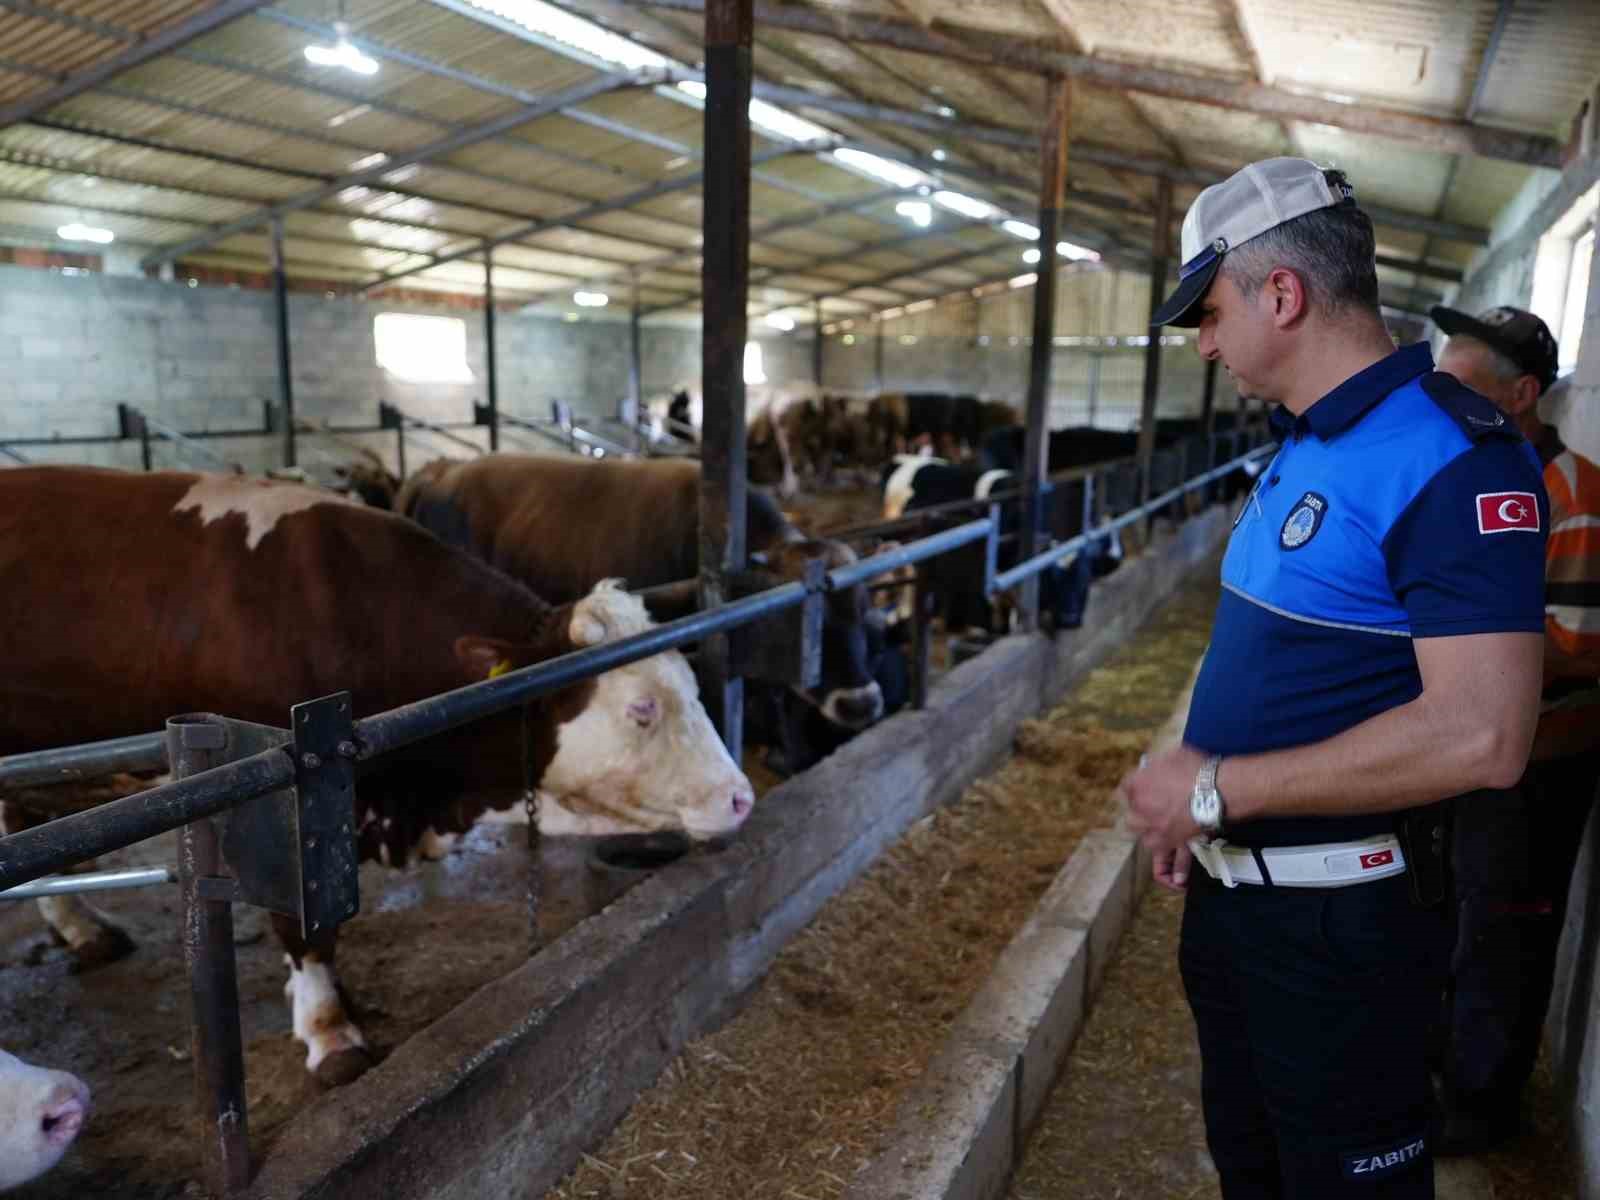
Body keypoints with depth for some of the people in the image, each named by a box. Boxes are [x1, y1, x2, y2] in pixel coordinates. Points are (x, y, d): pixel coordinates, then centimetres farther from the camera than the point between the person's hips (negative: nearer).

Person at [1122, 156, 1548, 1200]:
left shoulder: (1450, 458, -21)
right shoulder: (1303, 447, 8)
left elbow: (1478, 737, -30)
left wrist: (1219, 789, -24)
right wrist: (1192, 814, 8)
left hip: (1341, 919, -8)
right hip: (1233, 888, 9)